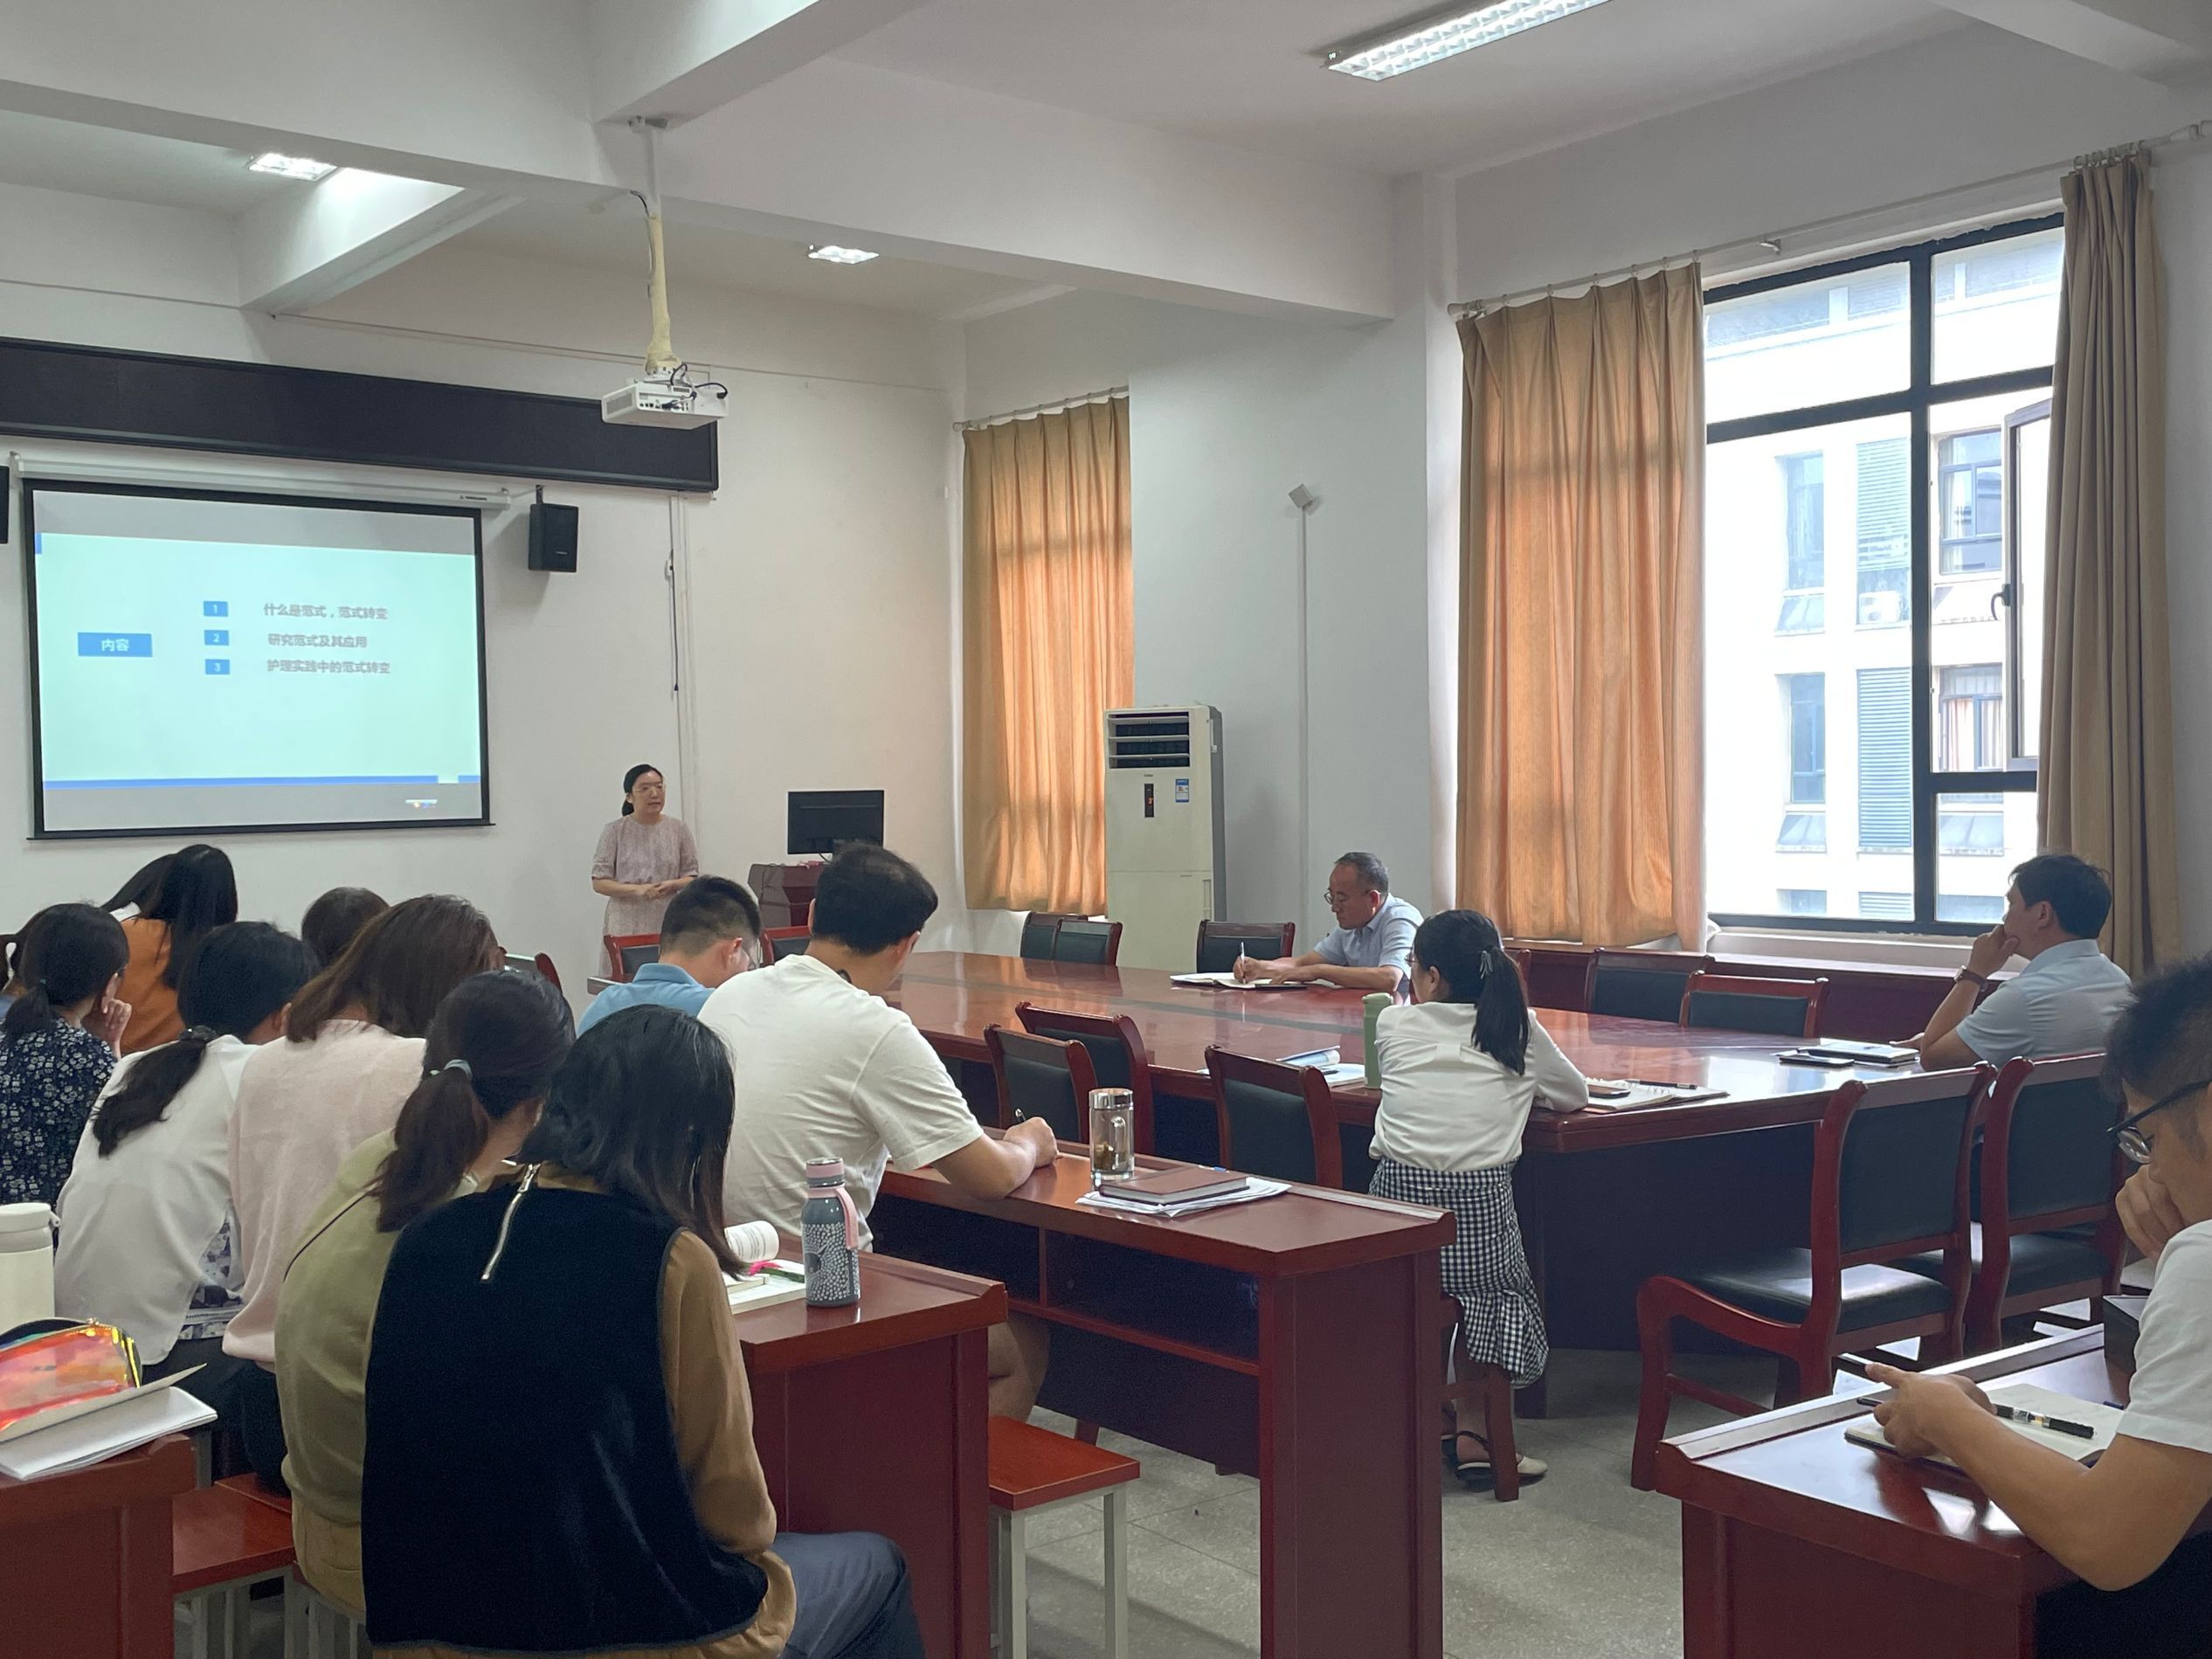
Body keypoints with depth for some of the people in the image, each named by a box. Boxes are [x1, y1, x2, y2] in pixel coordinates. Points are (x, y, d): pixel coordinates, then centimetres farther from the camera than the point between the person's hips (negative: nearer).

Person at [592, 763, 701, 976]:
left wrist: (673, 885, -12)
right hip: (626, 929, -1)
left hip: (670, 928, 1)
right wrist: (636, 890, -15)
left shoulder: (679, 829, 8)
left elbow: (692, 877, 10)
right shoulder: (614, 831, 3)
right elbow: (599, 882, 0)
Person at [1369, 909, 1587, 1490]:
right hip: (1480, 1217, -1)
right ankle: (1473, 1431, 17)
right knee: (1499, 1292, 28)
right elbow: (1576, 1097, 22)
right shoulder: (1520, 1032, 5)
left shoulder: (1394, 1024, 5)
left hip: (1397, 1203, 1)